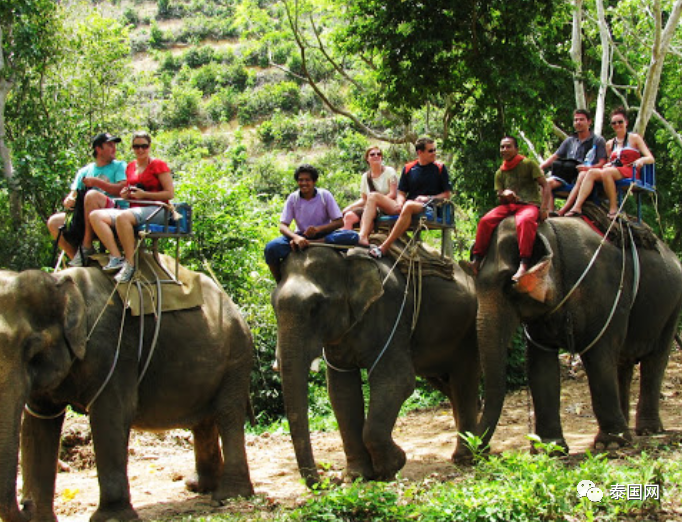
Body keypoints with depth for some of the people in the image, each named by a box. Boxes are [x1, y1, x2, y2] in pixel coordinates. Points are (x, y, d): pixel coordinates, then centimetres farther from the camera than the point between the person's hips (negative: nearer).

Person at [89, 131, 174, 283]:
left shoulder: (158, 165, 1)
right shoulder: (130, 167, 20)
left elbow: (169, 193, -6)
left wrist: (144, 194, -13)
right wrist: (125, 194, 6)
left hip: (155, 210, -7)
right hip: (134, 210, 7)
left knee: (122, 217, -38)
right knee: (96, 216, -15)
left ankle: (130, 264, -32)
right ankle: (116, 257, -28)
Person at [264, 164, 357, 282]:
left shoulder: (325, 195, -6)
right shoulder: (293, 198, -4)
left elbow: (339, 222, -7)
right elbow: (283, 226, -9)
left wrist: (318, 229, -24)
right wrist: (296, 238, -31)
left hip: (323, 236, 0)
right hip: (301, 236, 0)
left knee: (352, 237, -31)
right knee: (271, 248, -29)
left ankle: (309, 244, -32)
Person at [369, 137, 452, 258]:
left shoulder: (440, 168, 10)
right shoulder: (408, 169, 16)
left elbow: (447, 194, 8)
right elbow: (401, 192, 17)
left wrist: (428, 198, -7)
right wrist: (400, 202, -6)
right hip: (410, 204, 4)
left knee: (408, 206, -36)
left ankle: (383, 248, -42)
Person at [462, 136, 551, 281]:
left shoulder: (528, 164, 4)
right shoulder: (500, 173, 19)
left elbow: (545, 186, -2)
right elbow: (500, 199, 17)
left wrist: (543, 209, -15)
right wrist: (504, 194, -9)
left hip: (530, 204, -5)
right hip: (509, 205, 5)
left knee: (524, 221, -40)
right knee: (485, 221, -22)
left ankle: (524, 266, -51)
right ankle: (476, 262, -28)